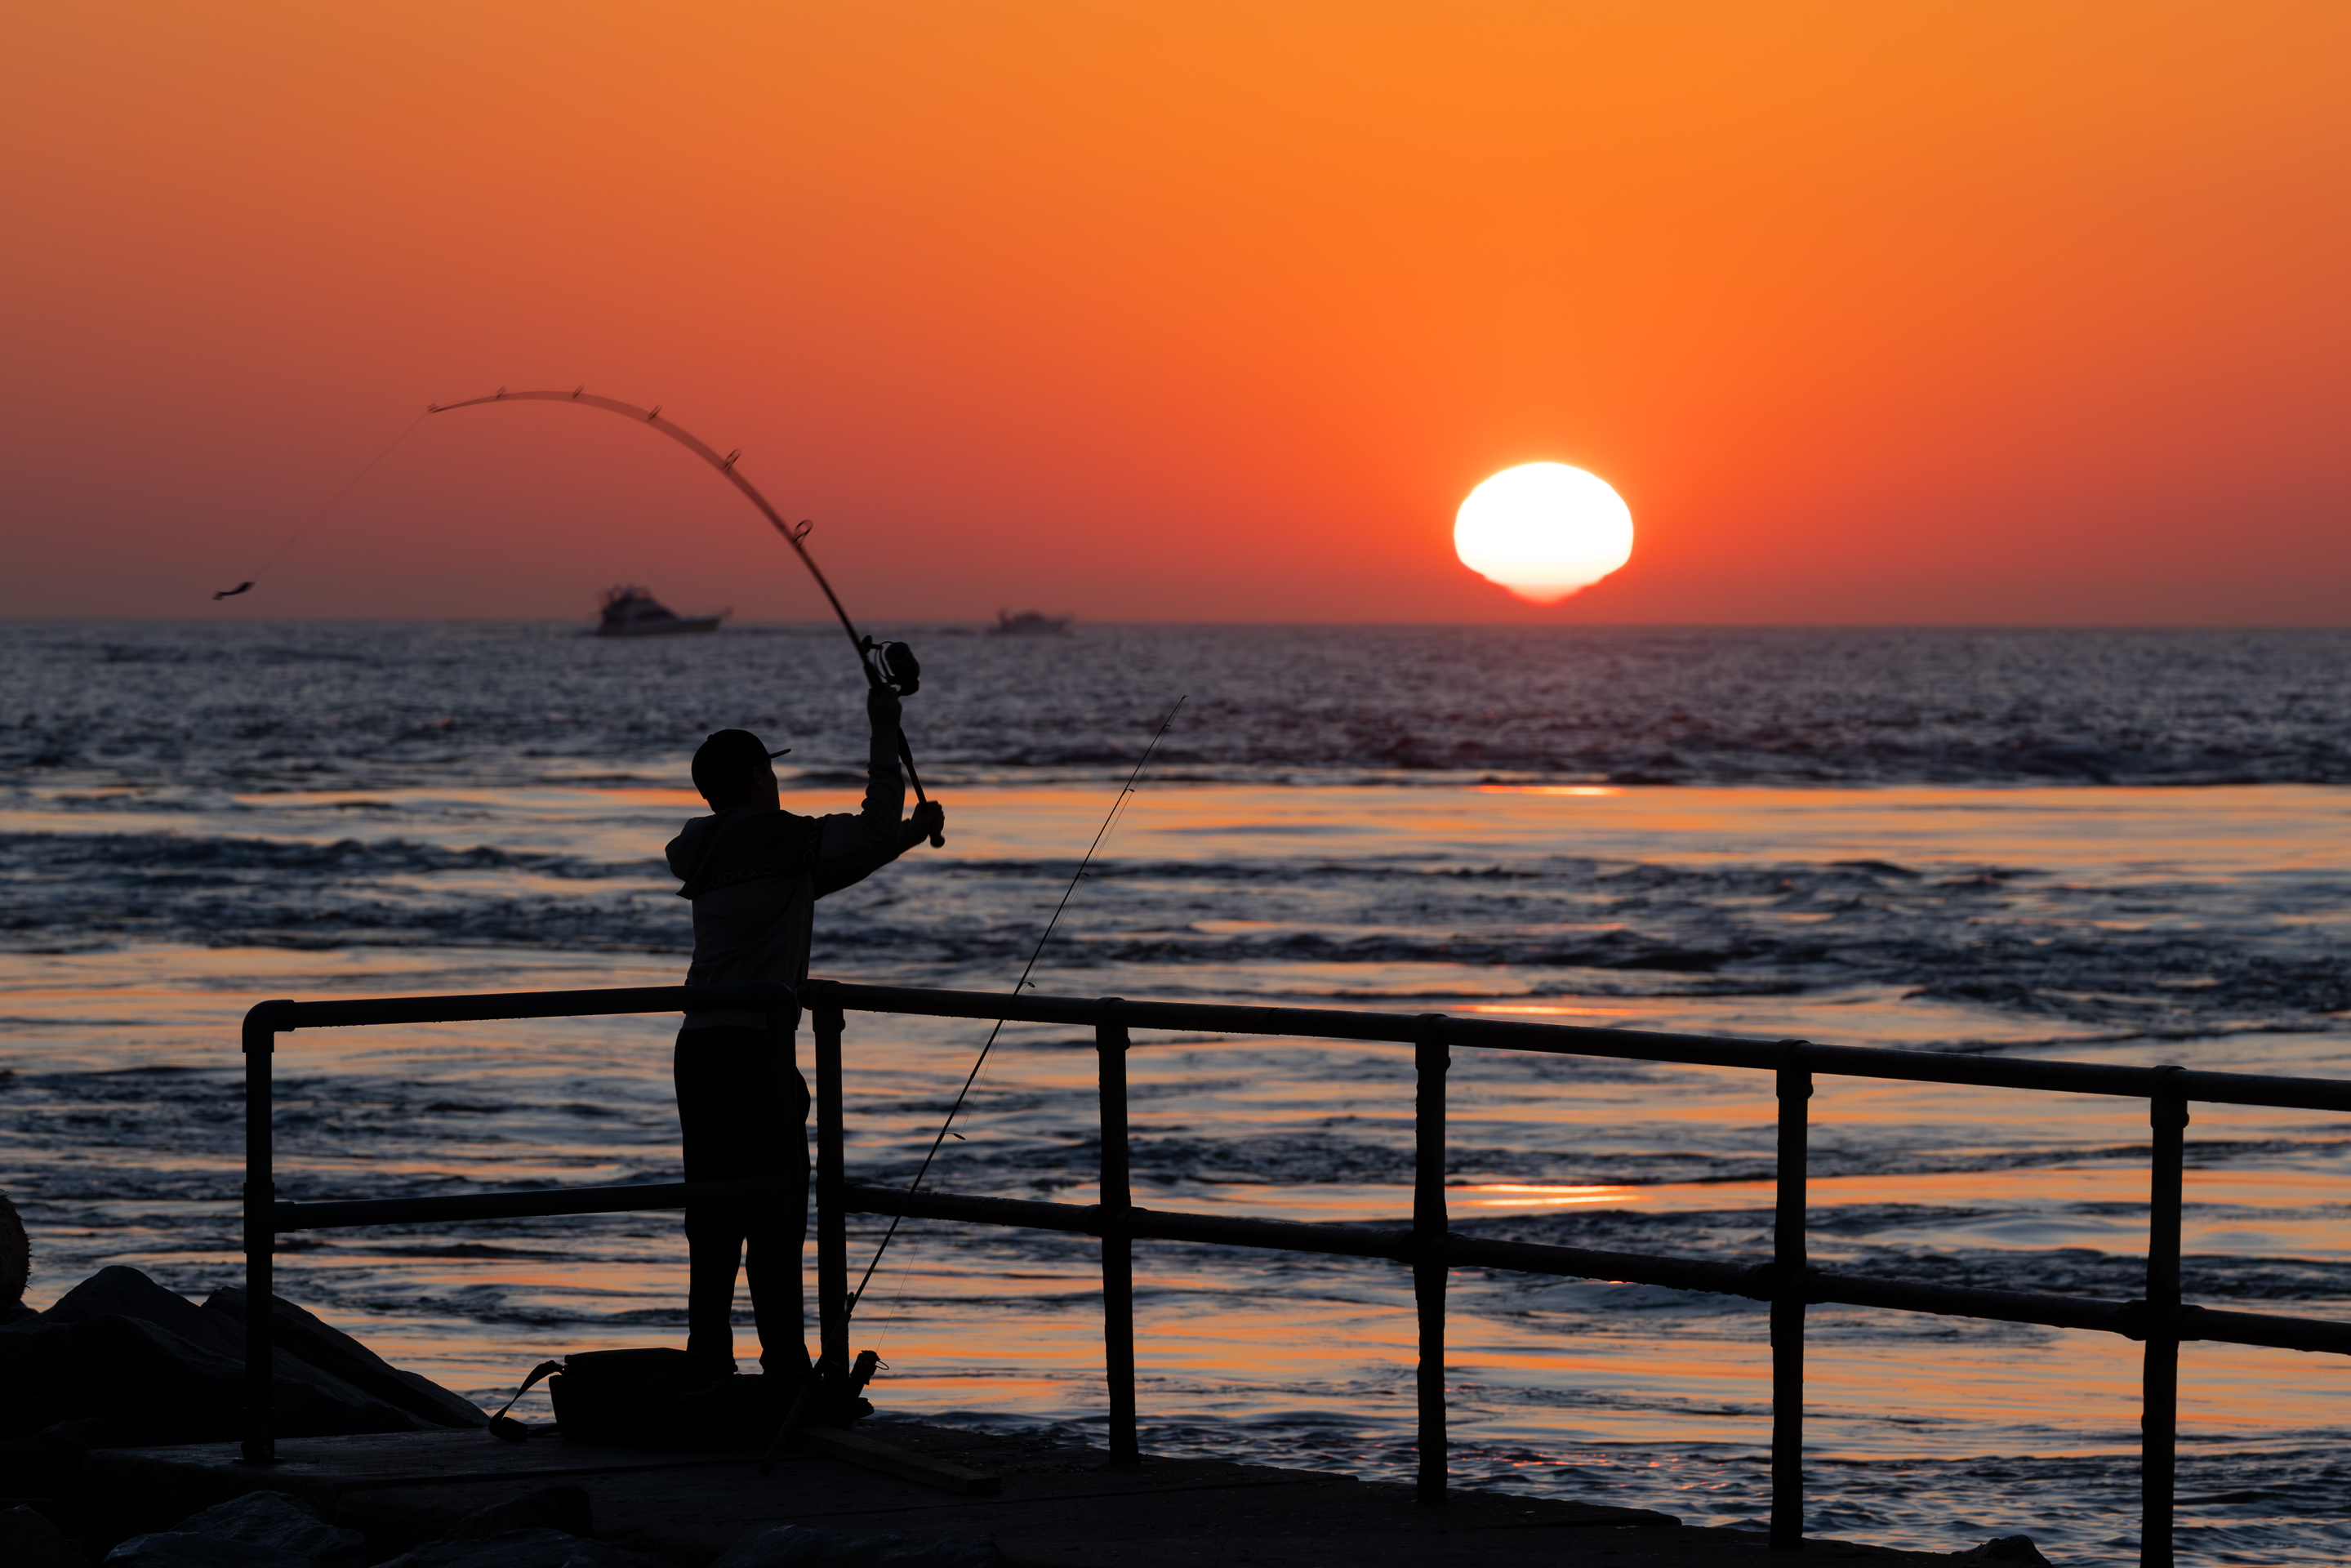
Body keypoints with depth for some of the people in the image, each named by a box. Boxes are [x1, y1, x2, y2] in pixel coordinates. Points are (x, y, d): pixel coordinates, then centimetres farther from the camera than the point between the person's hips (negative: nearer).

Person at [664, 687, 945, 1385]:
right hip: (755, 1047, -8)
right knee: (774, 1213, -6)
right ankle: (786, 1371, -8)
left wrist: (908, 835, 26)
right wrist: (884, 734, -1)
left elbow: (817, 874, 27)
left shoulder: (709, 854, 19)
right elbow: (872, 832, -9)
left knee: (716, 1215, 10)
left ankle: (709, 1365, 9)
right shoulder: (773, 837, -7)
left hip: (700, 1045, 8)